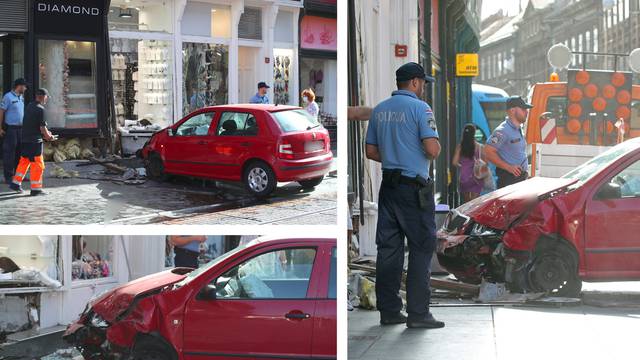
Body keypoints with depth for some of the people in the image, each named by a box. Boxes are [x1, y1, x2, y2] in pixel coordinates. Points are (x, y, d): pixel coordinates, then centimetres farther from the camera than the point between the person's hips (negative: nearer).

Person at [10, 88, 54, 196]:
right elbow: (42, 127, -16)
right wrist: (48, 136, 1)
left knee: (24, 161, 20)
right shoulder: (40, 109, -15)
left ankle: (16, 183, 24)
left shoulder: (29, 106, 9)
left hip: (25, 139, 8)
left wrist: (45, 133, 16)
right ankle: (35, 189, 2)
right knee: (37, 165, 0)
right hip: (35, 141, -8)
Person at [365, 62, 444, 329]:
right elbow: (432, 150, -18)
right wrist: (436, 146, 4)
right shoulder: (419, 108, -10)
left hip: (388, 185, 7)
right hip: (414, 187, -7)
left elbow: (371, 152, 15)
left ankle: (389, 310, 12)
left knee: (389, 248, 8)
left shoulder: (379, 110, 11)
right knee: (421, 249, -1)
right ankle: (418, 312, -3)